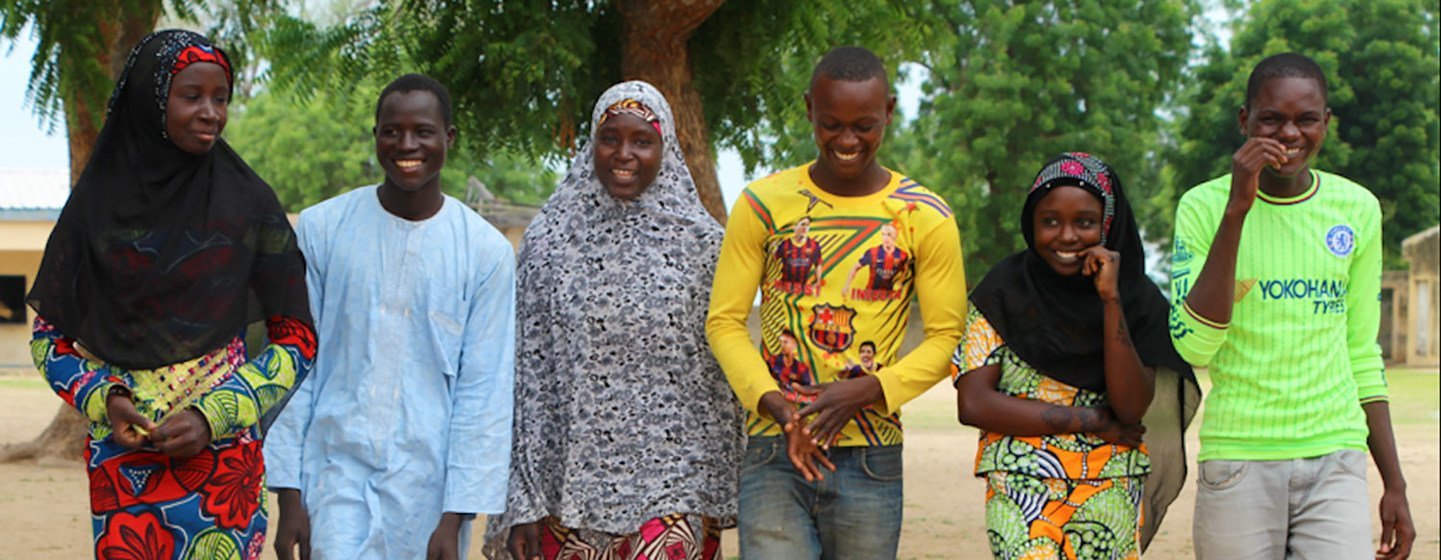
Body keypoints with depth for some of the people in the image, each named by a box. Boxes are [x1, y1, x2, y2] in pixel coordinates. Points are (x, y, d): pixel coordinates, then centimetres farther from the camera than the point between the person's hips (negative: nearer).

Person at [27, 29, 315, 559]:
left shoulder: (249, 203, -2)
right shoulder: (96, 201, 2)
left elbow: (298, 339, 1)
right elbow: (49, 335, 9)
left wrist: (214, 415, -11)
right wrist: (103, 400, -9)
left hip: (221, 451, -1)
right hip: (119, 455, 1)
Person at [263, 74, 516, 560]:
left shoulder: (487, 252, 0)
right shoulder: (321, 229, 1)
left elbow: (484, 392, -1)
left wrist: (455, 517, -6)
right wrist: (289, 494, -2)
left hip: (427, 484, 0)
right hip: (336, 470, 0)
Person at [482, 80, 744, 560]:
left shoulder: (700, 241, 3)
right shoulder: (549, 238, 5)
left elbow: (723, 377, 6)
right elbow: (528, 370, 4)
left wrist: (723, 495, 5)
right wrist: (523, 500, 0)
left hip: (671, 488, -1)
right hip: (573, 479, 1)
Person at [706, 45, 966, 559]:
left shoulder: (925, 219, 2)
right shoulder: (763, 205, 3)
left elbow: (947, 336, 3)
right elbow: (724, 321, 3)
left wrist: (866, 391, -14)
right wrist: (775, 404, -14)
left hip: (871, 459, 1)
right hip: (774, 454, -1)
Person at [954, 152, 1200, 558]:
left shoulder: (1136, 299, 4)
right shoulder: (1004, 293, 1)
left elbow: (1131, 408, -8)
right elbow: (973, 404, -7)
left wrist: (1110, 300, -14)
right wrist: (1090, 421, -8)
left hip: (1110, 494, 2)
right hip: (1021, 486, -2)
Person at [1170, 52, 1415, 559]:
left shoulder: (1358, 210, 9)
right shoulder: (1204, 207, -1)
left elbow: (1362, 354, 16)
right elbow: (1191, 346, -14)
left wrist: (1394, 484, 15)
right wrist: (1237, 210, -17)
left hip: (1335, 460, 2)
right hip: (1237, 458, -2)